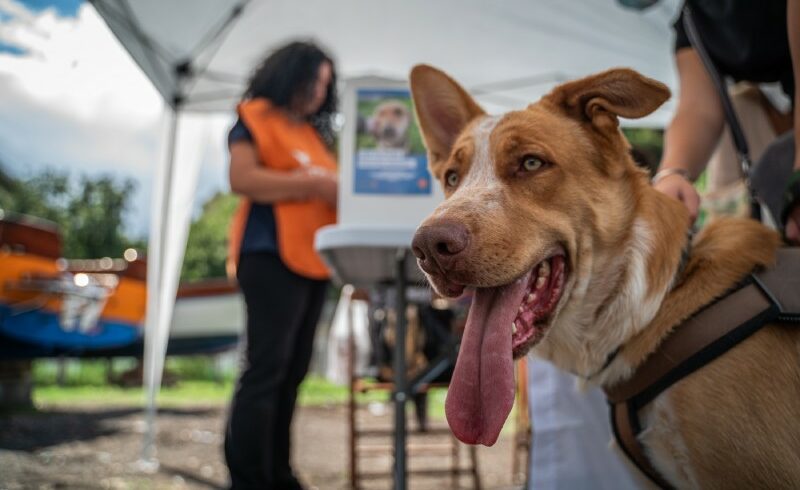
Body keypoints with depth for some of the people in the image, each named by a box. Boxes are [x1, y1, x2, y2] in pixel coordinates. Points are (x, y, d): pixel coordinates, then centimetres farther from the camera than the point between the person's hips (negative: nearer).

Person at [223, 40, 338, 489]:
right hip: (272, 256, -8)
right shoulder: (256, 117, 1)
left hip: (313, 259, 8)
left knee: (293, 370, 8)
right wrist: (312, 184, -15)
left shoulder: (314, 133, 22)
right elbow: (242, 178, -13)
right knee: (266, 367, -11)